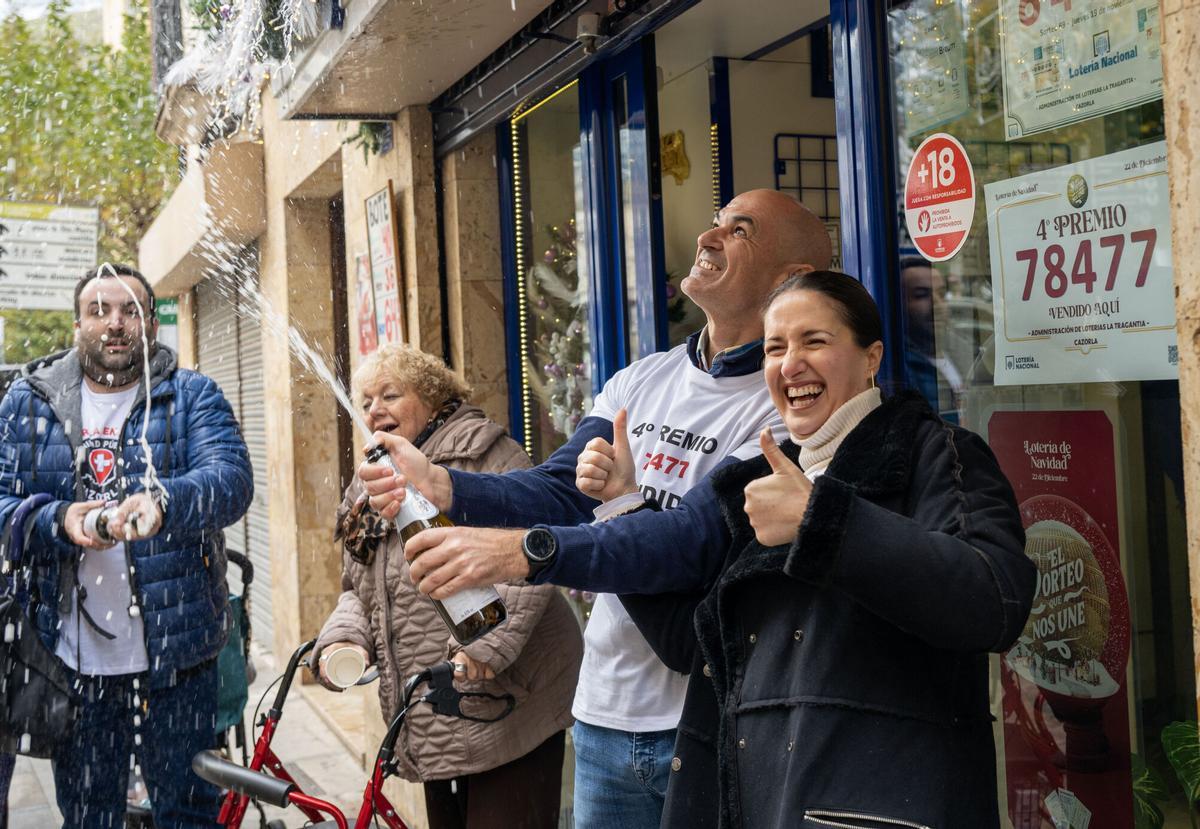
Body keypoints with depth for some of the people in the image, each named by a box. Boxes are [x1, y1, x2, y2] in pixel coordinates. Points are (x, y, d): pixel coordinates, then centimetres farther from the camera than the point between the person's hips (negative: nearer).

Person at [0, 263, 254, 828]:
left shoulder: (192, 396, 1)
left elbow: (232, 478, -16)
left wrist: (162, 502, -36)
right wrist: (59, 522, -19)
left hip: (174, 653, -2)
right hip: (71, 657, 2)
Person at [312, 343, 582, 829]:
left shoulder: (484, 454, -7)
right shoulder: (368, 491, 19)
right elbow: (357, 589, 21)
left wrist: (487, 644, -25)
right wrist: (343, 638, 0)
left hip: (508, 703, -8)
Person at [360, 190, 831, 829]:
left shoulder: (783, 404, -14)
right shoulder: (640, 381, 9)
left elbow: (703, 536, -26)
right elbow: (562, 493, 1)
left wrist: (525, 550, -36)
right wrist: (442, 487, -18)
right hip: (605, 710, 6)